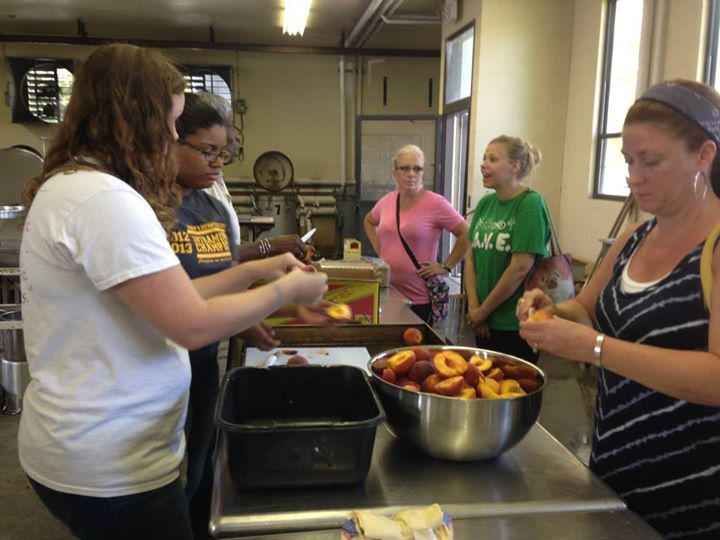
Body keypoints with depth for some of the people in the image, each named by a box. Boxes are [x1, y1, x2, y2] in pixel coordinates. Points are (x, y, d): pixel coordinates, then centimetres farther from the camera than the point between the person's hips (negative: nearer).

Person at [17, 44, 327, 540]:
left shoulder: (71, 187, 9)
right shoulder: (102, 198, -24)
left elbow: (167, 298, 9)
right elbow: (192, 326, -25)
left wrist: (254, 271, 6)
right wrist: (287, 290, -11)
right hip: (111, 469, -10)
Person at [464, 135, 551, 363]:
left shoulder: (531, 204, -14)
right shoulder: (485, 203, 6)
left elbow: (520, 268, -19)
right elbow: (470, 258, 5)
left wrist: (483, 310, -11)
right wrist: (473, 308, -5)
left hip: (516, 326, -6)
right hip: (485, 322, 6)